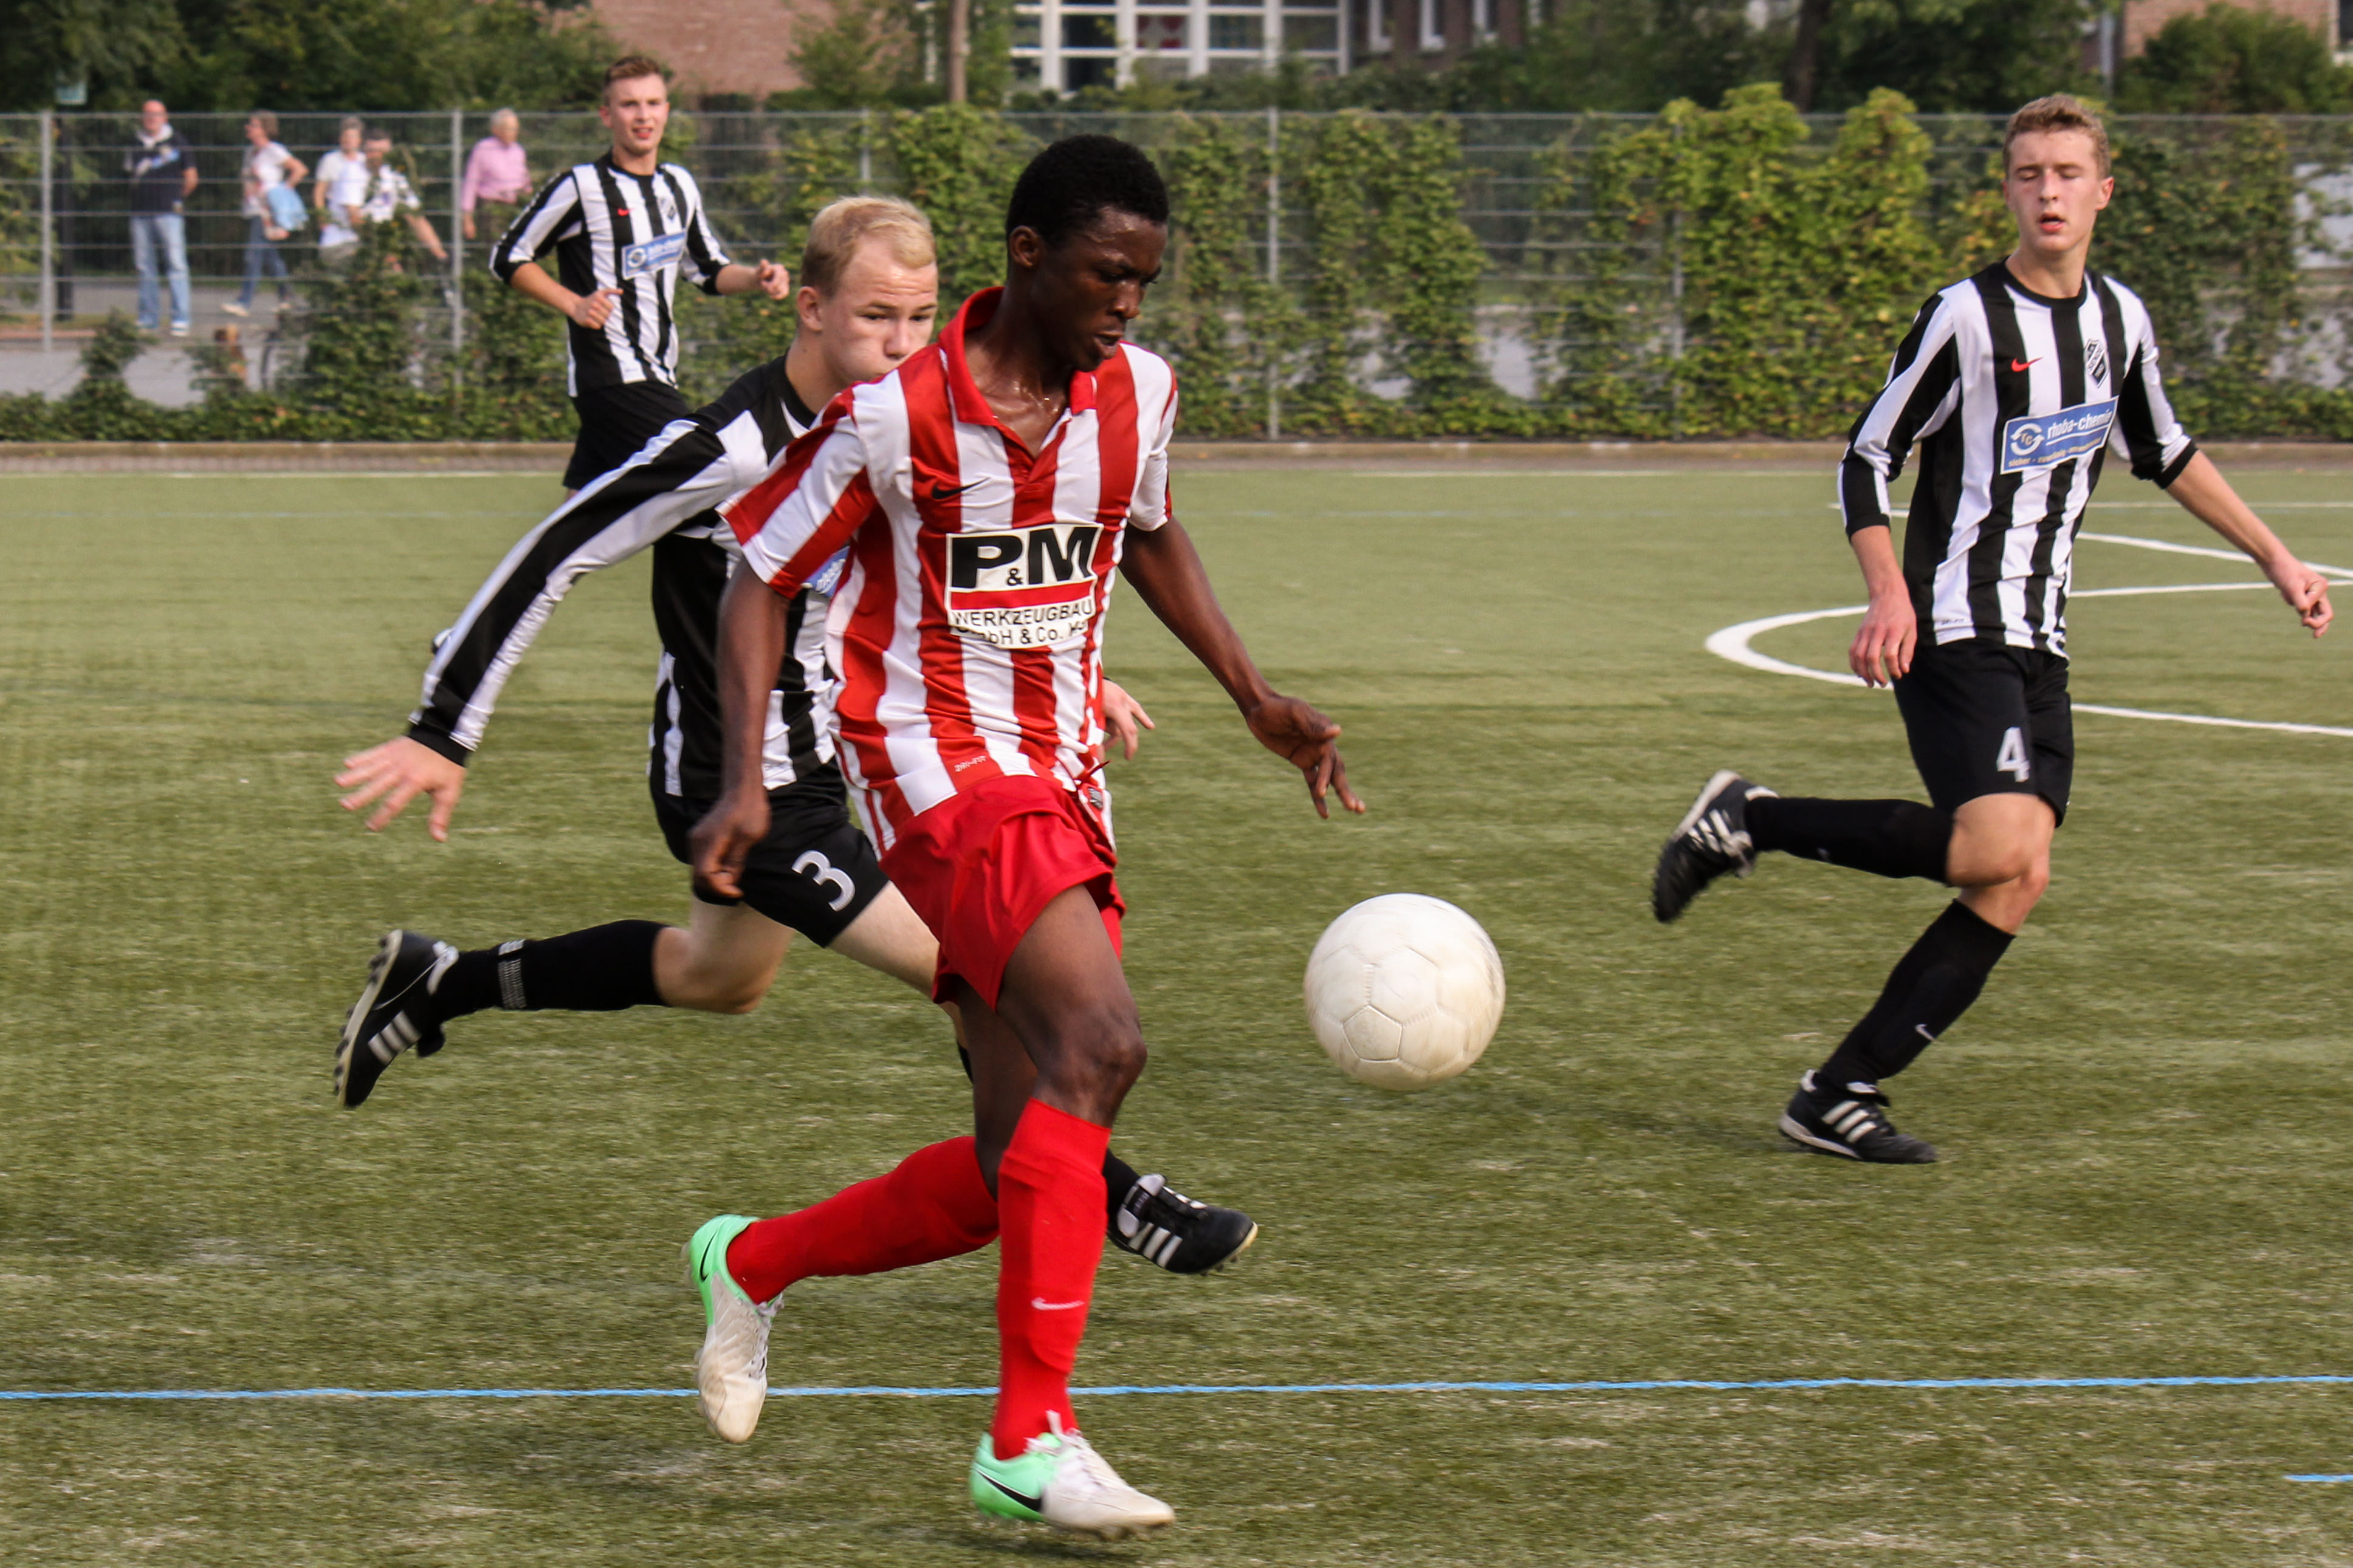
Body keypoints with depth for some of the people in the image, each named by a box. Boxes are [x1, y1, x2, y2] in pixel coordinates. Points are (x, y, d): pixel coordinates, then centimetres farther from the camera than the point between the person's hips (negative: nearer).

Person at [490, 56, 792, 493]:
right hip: (613, 374, -7)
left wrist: (756, 278, 4)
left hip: (658, 375, 7)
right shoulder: (581, 187, -8)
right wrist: (574, 304, -14)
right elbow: (508, 257, -2)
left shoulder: (679, 185, 13)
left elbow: (709, 271, 24)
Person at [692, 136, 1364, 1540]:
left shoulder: (1137, 393, 5)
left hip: (1064, 788, 7)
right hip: (941, 766, -7)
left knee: (1020, 1174, 3)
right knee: (1100, 1042, -28)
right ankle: (1032, 1438, -25)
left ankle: (752, 1265, 29)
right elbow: (763, 576, -4)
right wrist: (746, 781, -14)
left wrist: (1258, 700, 17)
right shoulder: (896, 413, -12)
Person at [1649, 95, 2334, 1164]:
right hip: (1953, 632, -7)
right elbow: (1867, 458, -5)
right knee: (1998, 850, -25)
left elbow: (2162, 454, 28)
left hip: (2037, 646, 7)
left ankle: (1839, 1096, -1)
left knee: (2016, 884, -4)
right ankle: (1747, 822, -8)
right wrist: (1890, 594, -19)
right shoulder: (1966, 317, -9)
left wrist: (2275, 558, 27)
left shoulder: (2119, 319, 11)